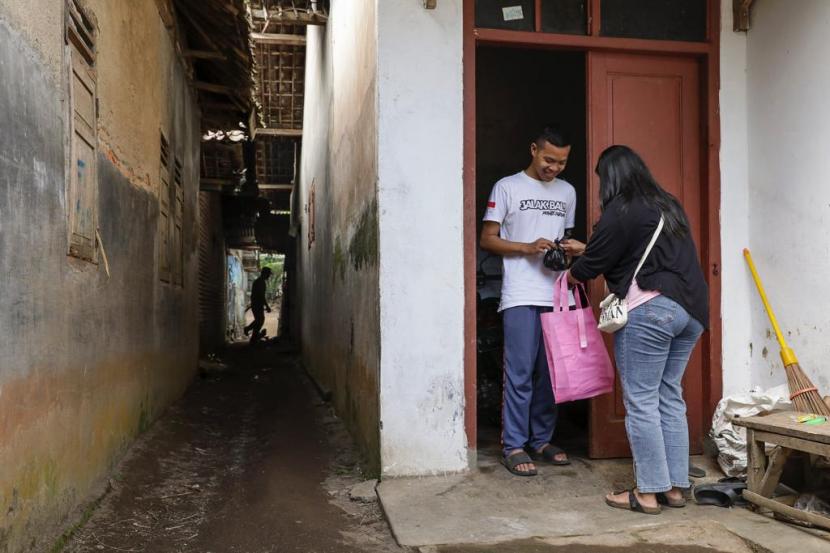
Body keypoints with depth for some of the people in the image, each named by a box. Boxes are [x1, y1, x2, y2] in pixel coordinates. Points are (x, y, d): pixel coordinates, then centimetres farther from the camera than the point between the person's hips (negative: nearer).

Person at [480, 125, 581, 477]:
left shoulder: (567, 192, 18)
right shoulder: (507, 187, 3)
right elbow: (487, 239, 0)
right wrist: (527, 247, -13)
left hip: (557, 295, 5)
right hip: (521, 297, -5)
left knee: (551, 372, 8)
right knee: (520, 373, -5)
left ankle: (541, 440, 21)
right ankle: (513, 446, 5)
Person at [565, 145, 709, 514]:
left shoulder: (620, 211, -7)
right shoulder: (668, 205, 19)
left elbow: (592, 265, -3)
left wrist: (568, 276, 19)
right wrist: (586, 249, 37)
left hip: (650, 310, -9)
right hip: (691, 309, 9)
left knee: (641, 402, -2)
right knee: (670, 397, 13)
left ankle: (648, 493, 3)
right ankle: (675, 486, 17)